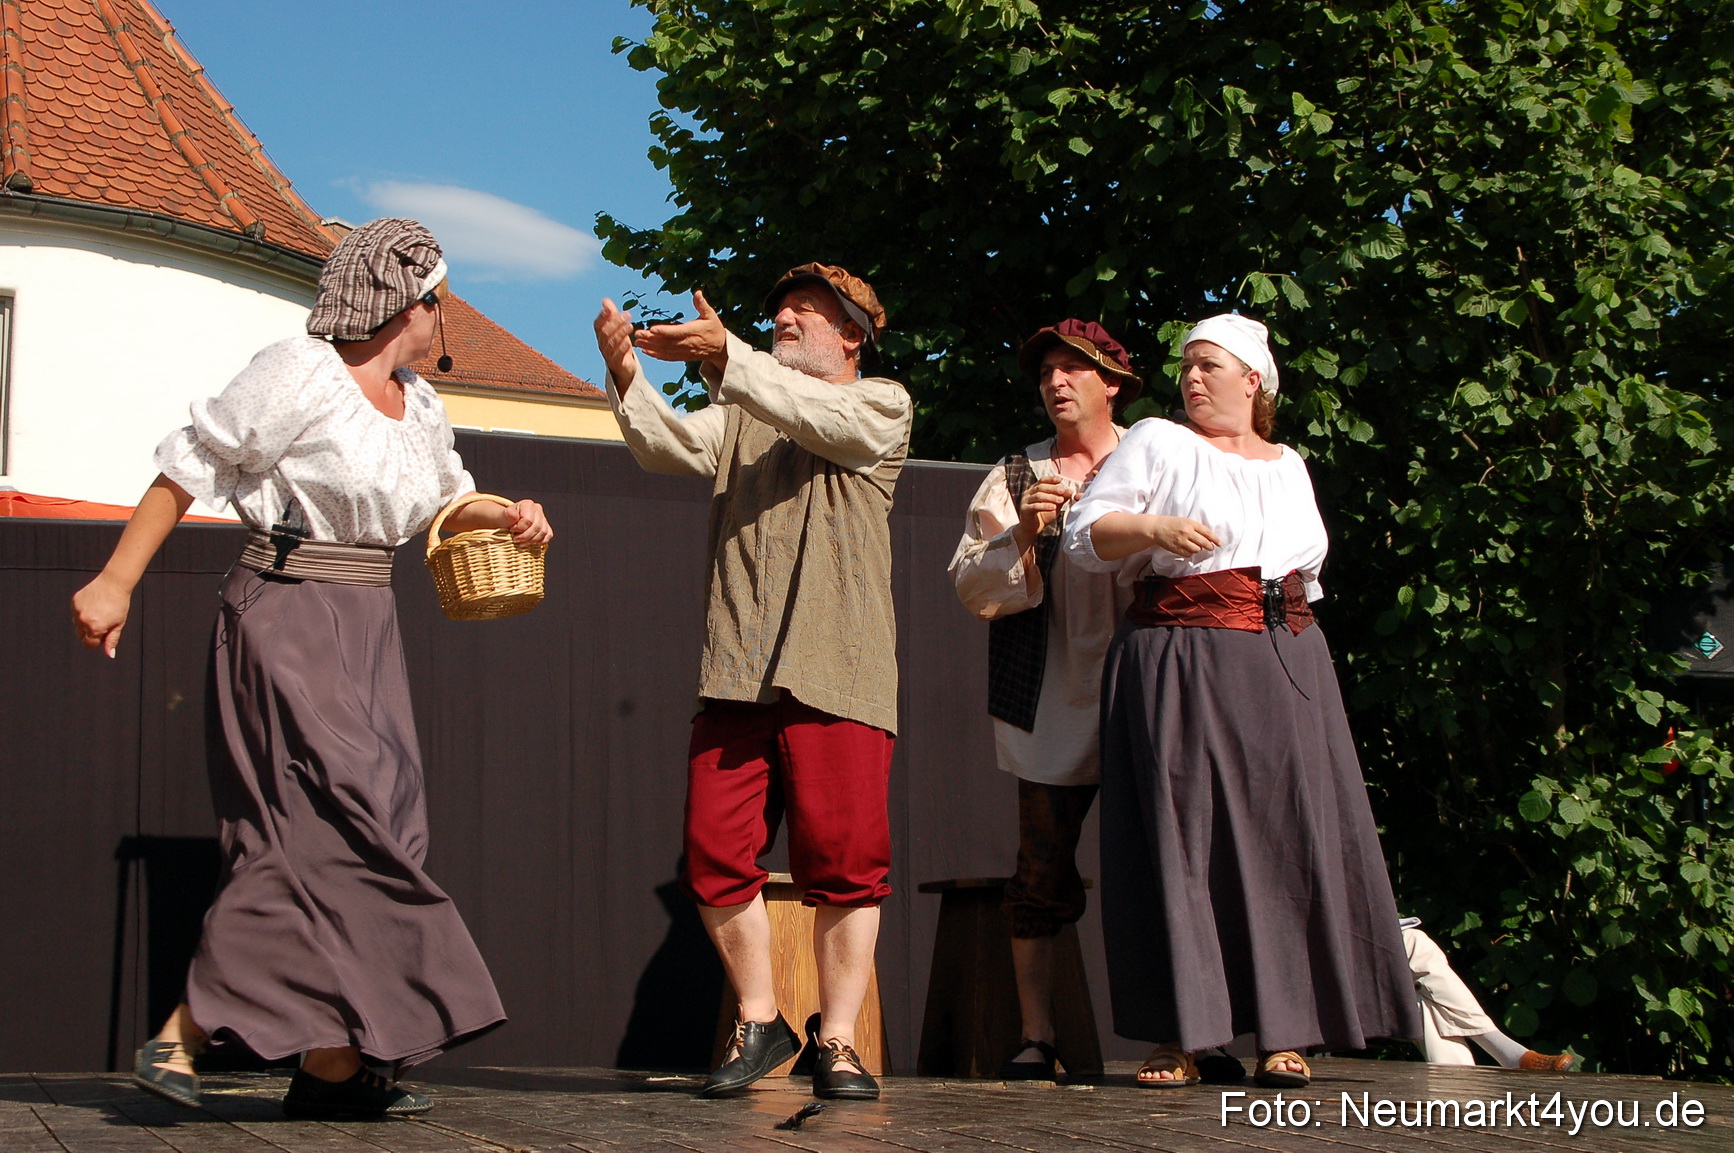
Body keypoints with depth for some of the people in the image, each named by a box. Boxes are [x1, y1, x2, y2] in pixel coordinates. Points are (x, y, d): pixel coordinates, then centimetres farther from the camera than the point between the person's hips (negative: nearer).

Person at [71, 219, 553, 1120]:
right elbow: (188, 469, -7)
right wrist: (116, 581, -9)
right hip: (284, 615, -8)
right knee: (328, 821, -14)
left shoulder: (419, 408, 14)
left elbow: (443, 499, 31)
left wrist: (505, 517, 11)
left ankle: (330, 1062, 6)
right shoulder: (298, 373, -9)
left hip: (365, 630, 8)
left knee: (357, 831, 3)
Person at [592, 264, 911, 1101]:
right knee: (716, 853, -2)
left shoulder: (881, 405, 11)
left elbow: (818, 417, -11)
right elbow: (671, 447, 4)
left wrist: (725, 357, -24)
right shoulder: (741, 414, 23)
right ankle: (760, 1024, 14)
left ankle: (836, 1040, 6)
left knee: (843, 861, -5)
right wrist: (626, 377, -15)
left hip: (836, 672, -4)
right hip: (735, 671, 4)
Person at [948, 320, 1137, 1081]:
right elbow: (974, 589, 5)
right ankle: (1036, 1036, 5)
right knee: (1043, 870, -1)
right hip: (1051, 704, 1)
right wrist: (1020, 534, -12)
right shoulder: (1015, 477, 14)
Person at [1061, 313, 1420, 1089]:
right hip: (1180, 667, -4)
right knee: (1183, 839, -9)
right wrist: (1154, 530, -17)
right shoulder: (1157, 444, 8)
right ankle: (1179, 1035, -7)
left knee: (1286, 838, -2)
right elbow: (1084, 535, 0)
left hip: (1286, 669, 4)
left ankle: (1283, 1032, 2)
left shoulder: (1288, 465, 21)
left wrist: (1299, 622, 15)